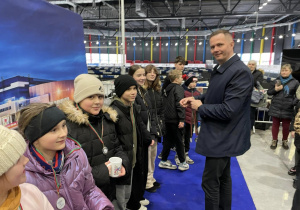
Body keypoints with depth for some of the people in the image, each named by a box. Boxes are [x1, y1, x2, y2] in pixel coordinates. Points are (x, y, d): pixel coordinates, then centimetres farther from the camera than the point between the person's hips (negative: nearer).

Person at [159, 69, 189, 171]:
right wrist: (182, 120, -20)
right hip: (175, 119, -8)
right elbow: (179, 105, -21)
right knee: (179, 141, 3)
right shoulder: (179, 88, -12)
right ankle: (182, 163, 15)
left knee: (168, 140, 15)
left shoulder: (167, 89, 13)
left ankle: (163, 161, 22)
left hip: (167, 119, 8)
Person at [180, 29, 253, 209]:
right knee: (223, 177, 23)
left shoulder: (240, 72, -24)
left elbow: (228, 110, -29)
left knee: (210, 182, 2)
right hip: (221, 135, 10)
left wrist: (200, 107, -16)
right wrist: (196, 99, 1)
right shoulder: (220, 68, 7)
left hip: (223, 137, -10)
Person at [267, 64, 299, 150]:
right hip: (276, 108, 1)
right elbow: (269, 92, 10)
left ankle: (284, 141, 31)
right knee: (275, 124, 10)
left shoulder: (295, 82, 1)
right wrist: (275, 89, -9)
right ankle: (274, 140, 26)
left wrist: (294, 102, -15)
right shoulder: (277, 81, 5)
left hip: (287, 109, -1)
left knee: (286, 126, 9)